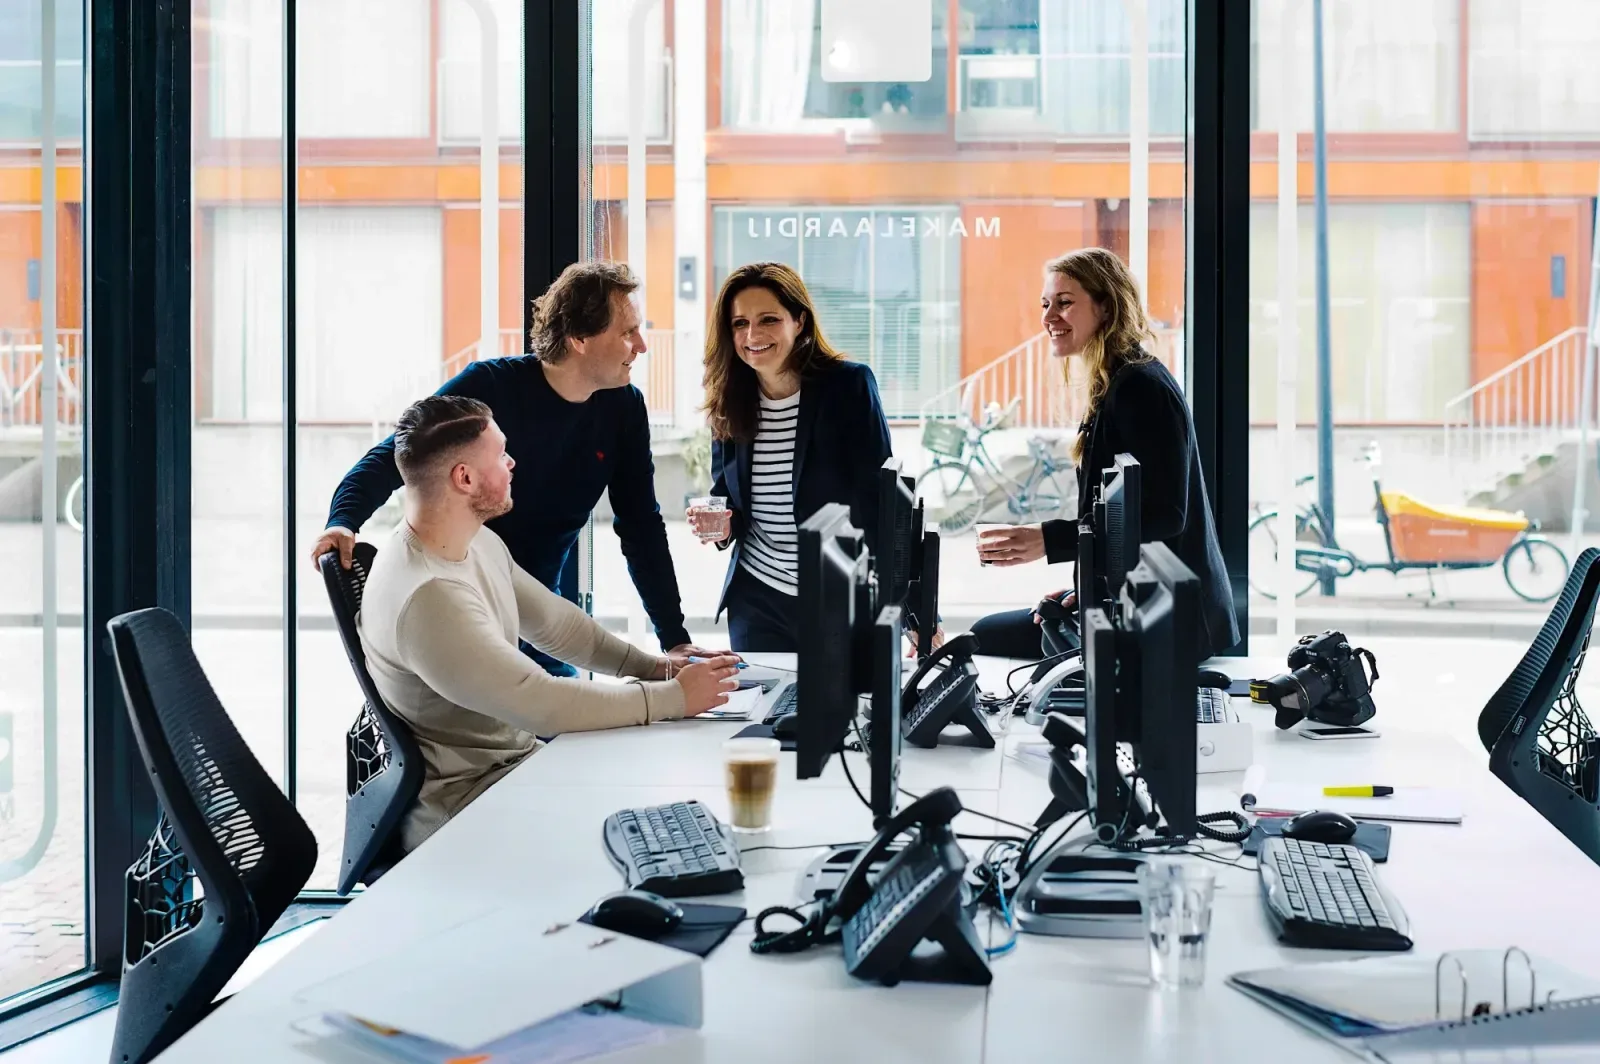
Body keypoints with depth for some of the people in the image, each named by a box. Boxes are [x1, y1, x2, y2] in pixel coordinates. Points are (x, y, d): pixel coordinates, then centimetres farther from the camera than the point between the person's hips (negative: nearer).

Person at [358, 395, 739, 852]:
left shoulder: (479, 542, 1)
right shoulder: (427, 598, -29)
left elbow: (553, 621, 14)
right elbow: (540, 703, -29)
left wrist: (652, 666, 2)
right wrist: (674, 698, -22)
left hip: (516, 755, 9)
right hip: (460, 805, -9)